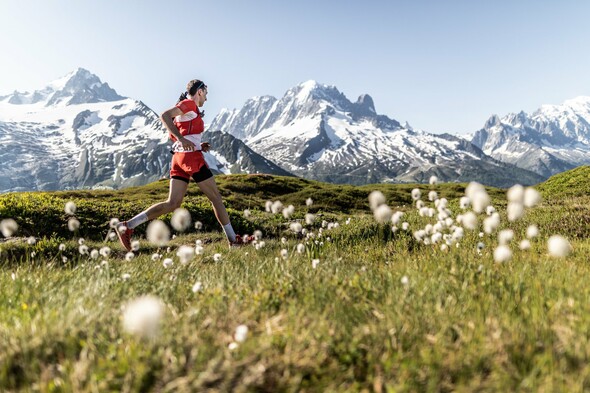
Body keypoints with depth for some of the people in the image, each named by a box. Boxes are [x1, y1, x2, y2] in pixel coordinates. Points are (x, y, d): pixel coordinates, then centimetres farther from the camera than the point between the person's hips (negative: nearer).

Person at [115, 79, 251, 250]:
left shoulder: (186, 106, 22)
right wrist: (182, 139, -22)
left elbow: (173, 136, 25)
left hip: (178, 158, 9)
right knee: (216, 197, 2)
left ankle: (127, 226, -4)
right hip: (192, 157, -9)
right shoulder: (190, 103, -4)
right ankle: (233, 239, 10)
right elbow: (164, 115, -18)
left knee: (172, 204, 2)